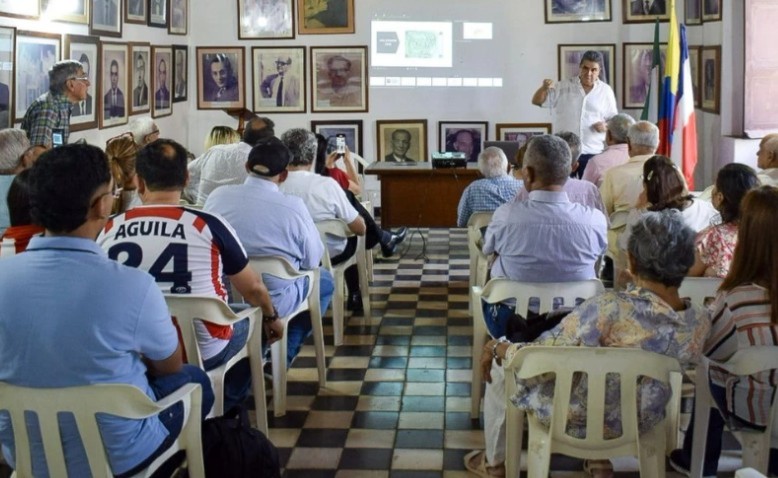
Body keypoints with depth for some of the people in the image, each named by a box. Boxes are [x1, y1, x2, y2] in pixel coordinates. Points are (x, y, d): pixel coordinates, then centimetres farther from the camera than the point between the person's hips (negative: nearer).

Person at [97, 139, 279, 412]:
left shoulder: (109, 230, -7)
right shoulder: (208, 225, -15)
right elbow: (253, 288, -1)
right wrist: (271, 318, 21)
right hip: (201, 352, -3)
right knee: (246, 328, 29)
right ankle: (225, 412, 40)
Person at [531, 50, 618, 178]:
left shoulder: (606, 91, 7)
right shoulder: (563, 86, 4)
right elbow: (537, 101, 4)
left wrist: (606, 126, -10)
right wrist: (544, 88, -17)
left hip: (592, 153, 1)